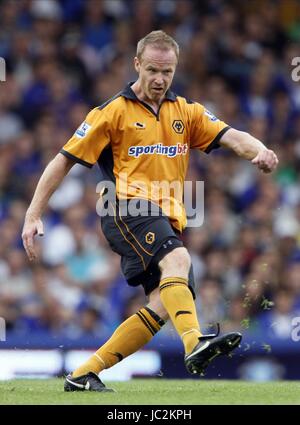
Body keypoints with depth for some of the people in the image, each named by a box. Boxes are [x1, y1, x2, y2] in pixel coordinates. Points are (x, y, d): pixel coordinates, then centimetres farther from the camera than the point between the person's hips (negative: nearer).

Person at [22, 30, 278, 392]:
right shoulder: (114, 112, 4)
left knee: (164, 305, -11)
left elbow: (230, 136, 4)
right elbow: (63, 161, 5)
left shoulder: (186, 112, 17)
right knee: (177, 260, -33)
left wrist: (259, 151, -20)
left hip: (168, 221, 6)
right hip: (127, 209, -6)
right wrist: (33, 215, -1)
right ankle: (195, 344, -56)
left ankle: (83, 375, -3)